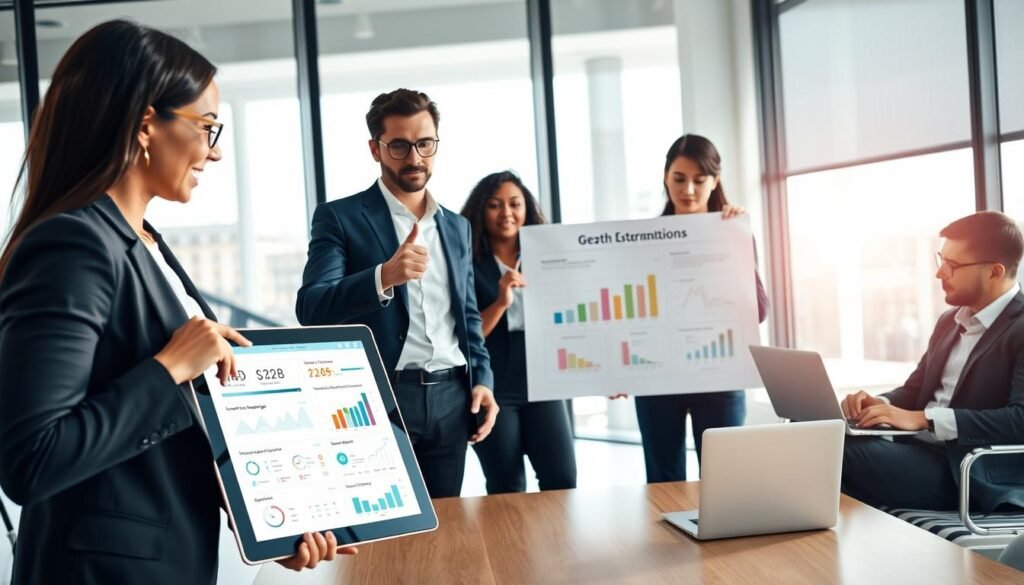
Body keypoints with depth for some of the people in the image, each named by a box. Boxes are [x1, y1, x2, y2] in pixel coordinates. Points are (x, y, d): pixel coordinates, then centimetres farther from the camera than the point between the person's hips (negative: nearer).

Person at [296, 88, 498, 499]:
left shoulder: (457, 226, 15)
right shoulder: (340, 218, -1)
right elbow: (311, 308, -13)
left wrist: (482, 379, 5)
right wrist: (384, 276, -29)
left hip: (451, 397, 5)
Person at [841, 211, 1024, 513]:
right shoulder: (950, 321, 18)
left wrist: (922, 418, -23)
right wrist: (880, 403, -3)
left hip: (974, 474, -7)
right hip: (917, 449, 7)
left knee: (839, 452, -27)